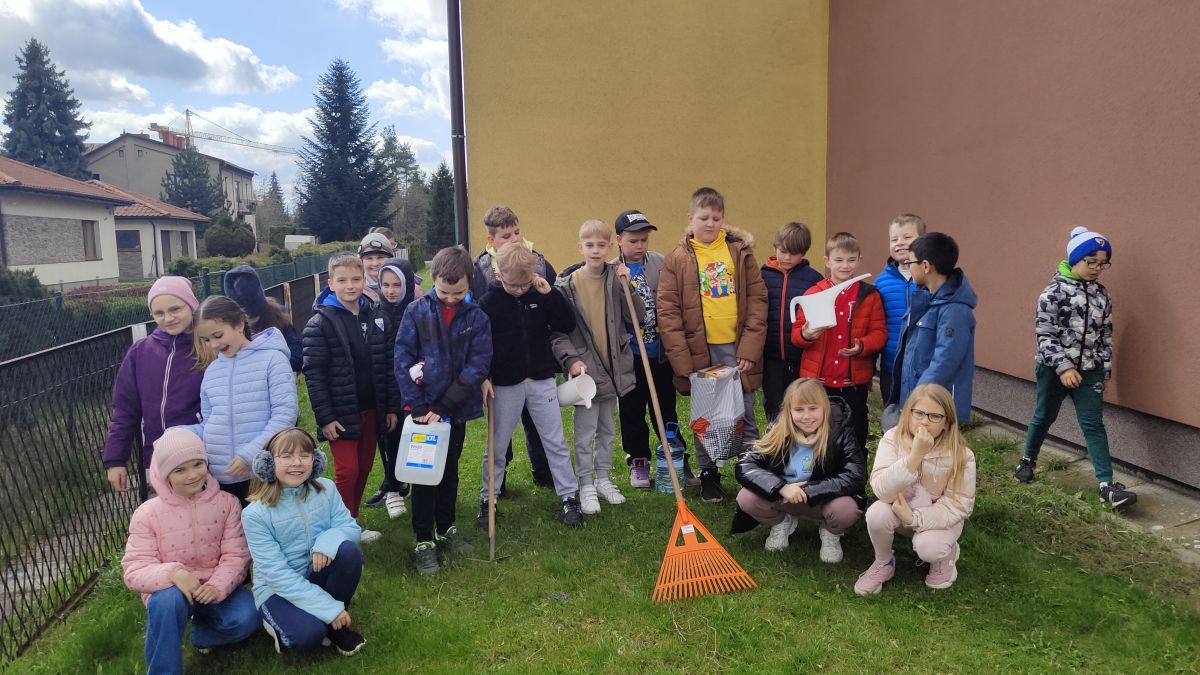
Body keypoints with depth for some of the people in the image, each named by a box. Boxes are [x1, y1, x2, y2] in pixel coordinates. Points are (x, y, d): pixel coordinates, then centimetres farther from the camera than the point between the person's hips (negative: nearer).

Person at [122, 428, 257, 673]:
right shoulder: (147, 514, -9)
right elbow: (134, 572, -14)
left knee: (247, 617, -27)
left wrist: (217, 586, -29)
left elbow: (236, 556, -9)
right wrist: (172, 573, -35)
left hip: (214, 588, 1)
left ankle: (201, 632, 8)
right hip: (170, 589, -1)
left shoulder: (227, 502, -6)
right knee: (167, 602, -37)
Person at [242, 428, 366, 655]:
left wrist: (328, 539, -33)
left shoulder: (326, 489, -6)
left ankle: (336, 624, -6)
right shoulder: (255, 514, -19)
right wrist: (328, 607, -27)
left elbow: (350, 526, -7)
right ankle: (280, 621, 6)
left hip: (318, 575, 4)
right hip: (279, 589, -4)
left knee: (349, 550, -27)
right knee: (307, 635, -31)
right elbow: (276, 573, -22)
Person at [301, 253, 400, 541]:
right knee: (347, 470, -4)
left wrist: (392, 407, 6)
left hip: (371, 410, 5)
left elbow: (389, 365, 7)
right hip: (341, 412, -5)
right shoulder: (320, 323, -10)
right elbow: (313, 374, -11)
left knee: (364, 467, 13)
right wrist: (325, 417, -14)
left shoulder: (378, 316, 4)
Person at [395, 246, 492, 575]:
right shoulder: (417, 311, -7)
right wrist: (418, 406, -16)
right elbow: (403, 358, -9)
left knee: (450, 469, 16)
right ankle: (424, 541, 18)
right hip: (423, 407, -2)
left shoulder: (476, 317, -5)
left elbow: (478, 365, -11)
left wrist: (443, 407, -16)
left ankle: (446, 529, 33)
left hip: (456, 408, 2)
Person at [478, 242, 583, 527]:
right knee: (496, 447, 9)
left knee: (556, 442, 7)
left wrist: (550, 294, -14)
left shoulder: (540, 294, -1)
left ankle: (569, 498, 18)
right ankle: (486, 500, 25)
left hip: (542, 381, 2)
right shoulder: (488, 302, -8)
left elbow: (568, 325, -6)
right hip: (505, 385, -2)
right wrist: (483, 377, -14)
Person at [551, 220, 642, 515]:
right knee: (585, 432, 3)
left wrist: (626, 286, -11)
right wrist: (571, 360, -17)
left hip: (614, 366, 4)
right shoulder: (567, 284, -9)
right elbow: (557, 330, -7)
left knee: (607, 429, 17)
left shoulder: (617, 278, 1)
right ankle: (586, 485, 18)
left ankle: (603, 479, 31)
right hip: (584, 368, -4)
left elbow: (636, 317, -1)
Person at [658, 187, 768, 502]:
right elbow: (667, 312, -4)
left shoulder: (741, 251, 3)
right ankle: (709, 476, 26)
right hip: (699, 352, 0)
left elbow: (757, 299, 1)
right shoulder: (677, 259, -1)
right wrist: (682, 360, -10)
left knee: (745, 416, 10)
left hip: (738, 349, 1)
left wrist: (750, 348, -7)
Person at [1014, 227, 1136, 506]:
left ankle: (1107, 485, -1)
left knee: (1093, 424, 1)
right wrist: (1063, 367, -19)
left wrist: (1105, 369, 9)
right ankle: (1028, 460, 35)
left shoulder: (1101, 294, 7)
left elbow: (1106, 334, 12)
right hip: (1054, 368, -4)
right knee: (1044, 417, 12)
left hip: (1089, 370, 4)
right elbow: (1044, 334, -14)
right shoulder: (1055, 291, -11)